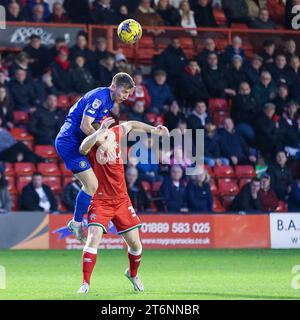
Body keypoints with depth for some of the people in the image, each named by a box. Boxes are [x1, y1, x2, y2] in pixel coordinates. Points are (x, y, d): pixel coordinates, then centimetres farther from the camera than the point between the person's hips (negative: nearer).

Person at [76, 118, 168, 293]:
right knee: (94, 238, -22)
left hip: (122, 200, 4)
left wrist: (152, 129, 20)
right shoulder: (91, 143, -16)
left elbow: (131, 125, 18)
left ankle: (133, 274, 38)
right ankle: (85, 284, -14)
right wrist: (100, 132, -46)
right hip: (100, 201, -4)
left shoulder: (117, 133, -4)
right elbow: (83, 148, -41)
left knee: (135, 244, 9)